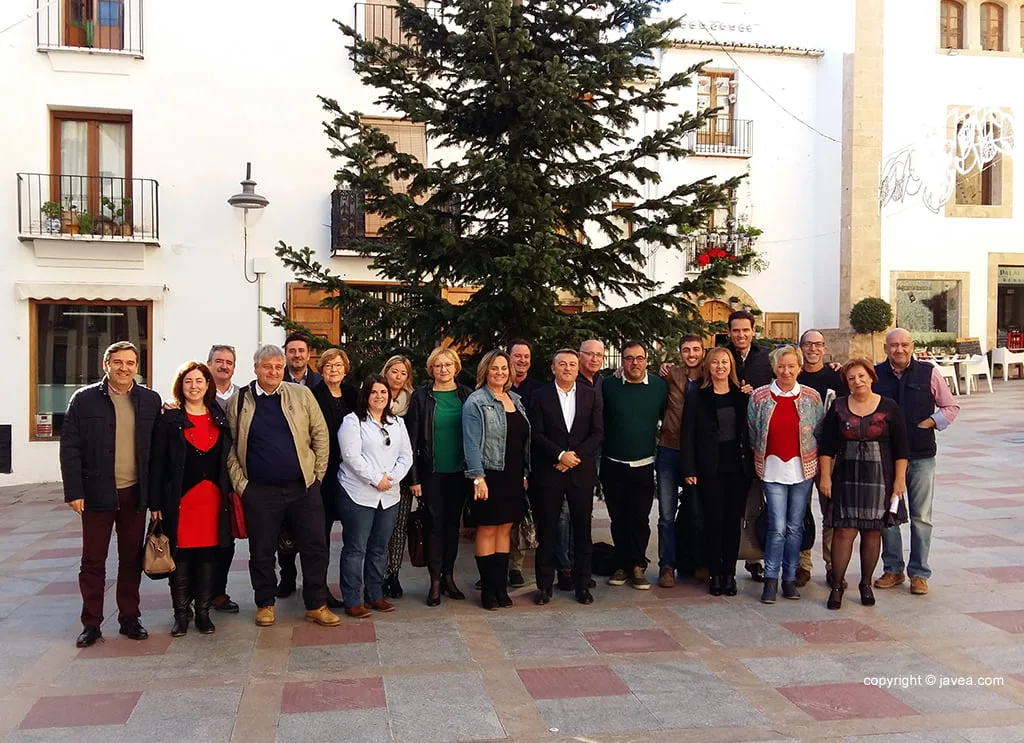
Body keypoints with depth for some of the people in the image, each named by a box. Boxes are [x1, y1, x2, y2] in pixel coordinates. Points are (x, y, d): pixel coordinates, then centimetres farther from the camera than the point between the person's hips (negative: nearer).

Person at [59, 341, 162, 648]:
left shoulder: (150, 400, 4)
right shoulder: (84, 399, -1)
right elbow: (70, 448, -3)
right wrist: (73, 492, -9)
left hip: (135, 494, 2)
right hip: (97, 494, -2)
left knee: (132, 559, 10)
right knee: (93, 561, 5)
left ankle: (129, 618, 21)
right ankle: (91, 624, 16)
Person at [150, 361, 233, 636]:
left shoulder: (220, 418, 10)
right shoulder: (169, 419, 0)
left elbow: (227, 459, 11)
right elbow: (157, 462, -2)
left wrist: (229, 495, 5)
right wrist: (156, 502, -7)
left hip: (213, 497, 3)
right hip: (179, 498, -2)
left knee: (208, 555, 6)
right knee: (180, 556, 2)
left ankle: (203, 611, 16)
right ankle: (181, 613, 13)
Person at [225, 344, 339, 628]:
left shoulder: (302, 394, 3)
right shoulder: (239, 401, 2)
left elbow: (320, 435, 5)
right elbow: (230, 447, 5)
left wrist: (317, 474, 2)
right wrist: (240, 483, -2)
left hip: (303, 487, 1)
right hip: (259, 492, -1)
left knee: (315, 548, 4)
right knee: (262, 552, 9)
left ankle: (316, 605, 18)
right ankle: (265, 604, 27)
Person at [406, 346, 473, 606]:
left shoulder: (467, 395, 3)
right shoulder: (421, 396, -3)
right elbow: (412, 438, -4)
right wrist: (413, 477, -9)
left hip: (459, 471, 2)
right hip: (432, 472, -2)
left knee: (453, 523, 11)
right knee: (435, 524, 3)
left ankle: (448, 577, 22)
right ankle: (435, 582, 11)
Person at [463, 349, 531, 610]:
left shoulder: (516, 400, 12)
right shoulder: (476, 402, -8)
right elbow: (472, 443, -13)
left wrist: (525, 474, 12)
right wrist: (477, 477, -18)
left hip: (513, 476, 6)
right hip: (489, 475, -6)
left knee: (505, 530, 11)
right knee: (487, 531, 2)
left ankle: (502, 586, 18)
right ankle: (488, 589, 10)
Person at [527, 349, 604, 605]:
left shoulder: (591, 396, 7)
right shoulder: (540, 396, 2)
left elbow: (598, 433, 1)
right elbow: (537, 434, -4)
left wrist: (576, 456, -10)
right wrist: (560, 455, -14)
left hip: (582, 471, 2)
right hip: (548, 472, -1)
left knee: (582, 529, 7)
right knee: (547, 529, 4)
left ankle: (582, 584, 17)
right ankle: (544, 585, 13)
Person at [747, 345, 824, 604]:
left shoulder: (811, 396, 2)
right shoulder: (760, 396, -2)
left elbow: (820, 432, 10)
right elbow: (752, 432, 8)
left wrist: (815, 461, 8)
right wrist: (760, 458, 10)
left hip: (803, 468, 2)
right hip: (772, 468, -2)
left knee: (795, 526, 8)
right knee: (778, 526, -8)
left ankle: (790, 578, 19)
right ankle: (770, 579, 2)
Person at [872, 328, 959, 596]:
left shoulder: (928, 373, -1)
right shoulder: (875, 375, 2)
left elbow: (951, 407, 6)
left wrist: (928, 423, -6)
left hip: (921, 456, -1)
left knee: (921, 517, 4)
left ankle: (919, 574, 14)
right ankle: (893, 570, 21)